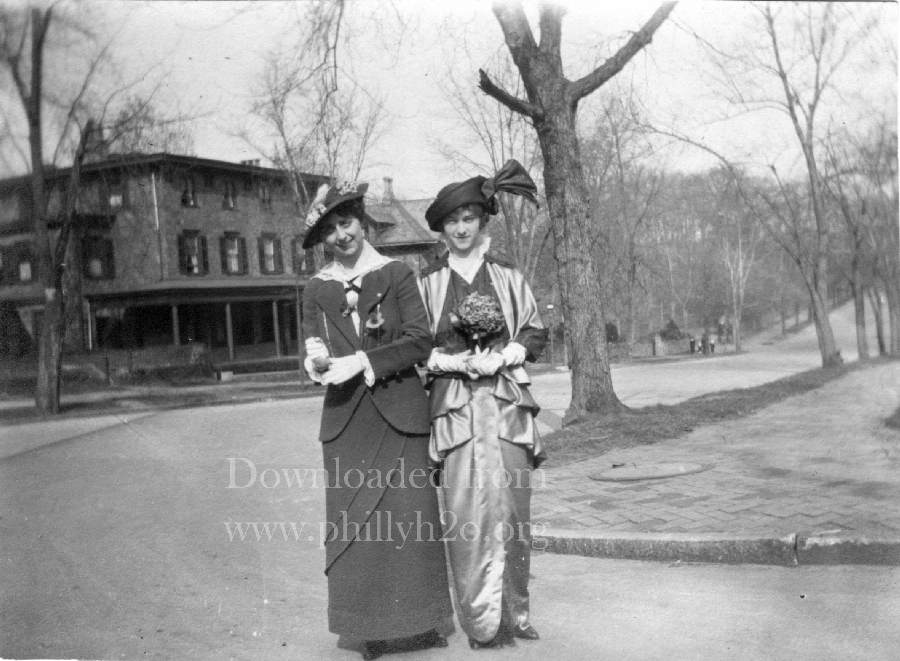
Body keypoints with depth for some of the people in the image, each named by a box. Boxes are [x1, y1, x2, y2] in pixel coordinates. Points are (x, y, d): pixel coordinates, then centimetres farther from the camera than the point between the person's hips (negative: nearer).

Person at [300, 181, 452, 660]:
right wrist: (316, 363, -16)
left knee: (410, 517, 1)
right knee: (353, 524, 1)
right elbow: (313, 356, 8)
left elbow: (420, 340, -6)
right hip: (346, 421, 2)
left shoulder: (397, 274, 2)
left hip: (400, 416, -2)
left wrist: (362, 361, -15)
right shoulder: (317, 290, 9)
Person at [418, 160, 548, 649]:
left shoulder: (506, 275, 11)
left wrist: (504, 355, -6)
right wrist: (450, 361, -10)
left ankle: (513, 612, 13)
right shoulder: (428, 282, 8)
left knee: (510, 506, 0)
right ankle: (481, 620, 2)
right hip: (453, 405, -1)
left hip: (506, 402, 1)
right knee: (466, 510, -6)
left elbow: (536, 332, 11)